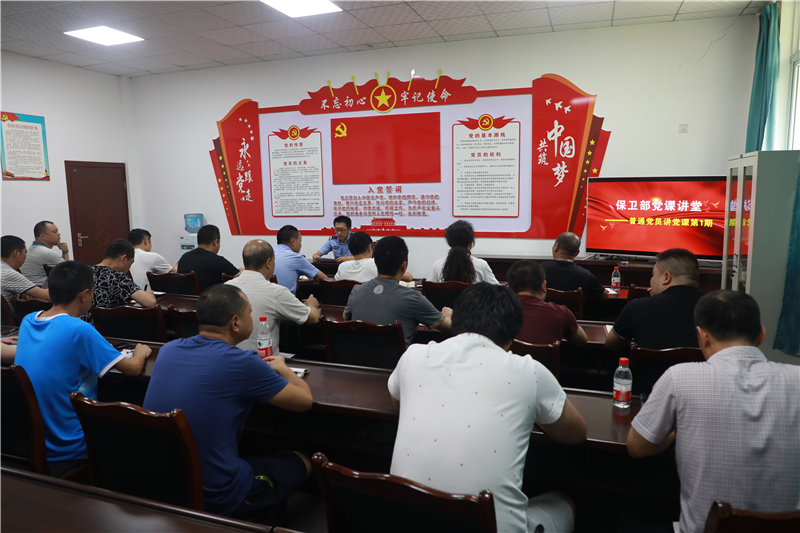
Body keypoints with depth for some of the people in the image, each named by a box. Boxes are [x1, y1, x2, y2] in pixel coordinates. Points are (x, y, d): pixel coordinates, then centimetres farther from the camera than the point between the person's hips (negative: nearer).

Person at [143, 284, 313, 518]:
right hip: (216, 499, -7)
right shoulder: (242, 363, -22)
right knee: (302, 462, 16)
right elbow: (305, 400, -8)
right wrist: (282, 368, 11)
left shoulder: (168, 350, -3)